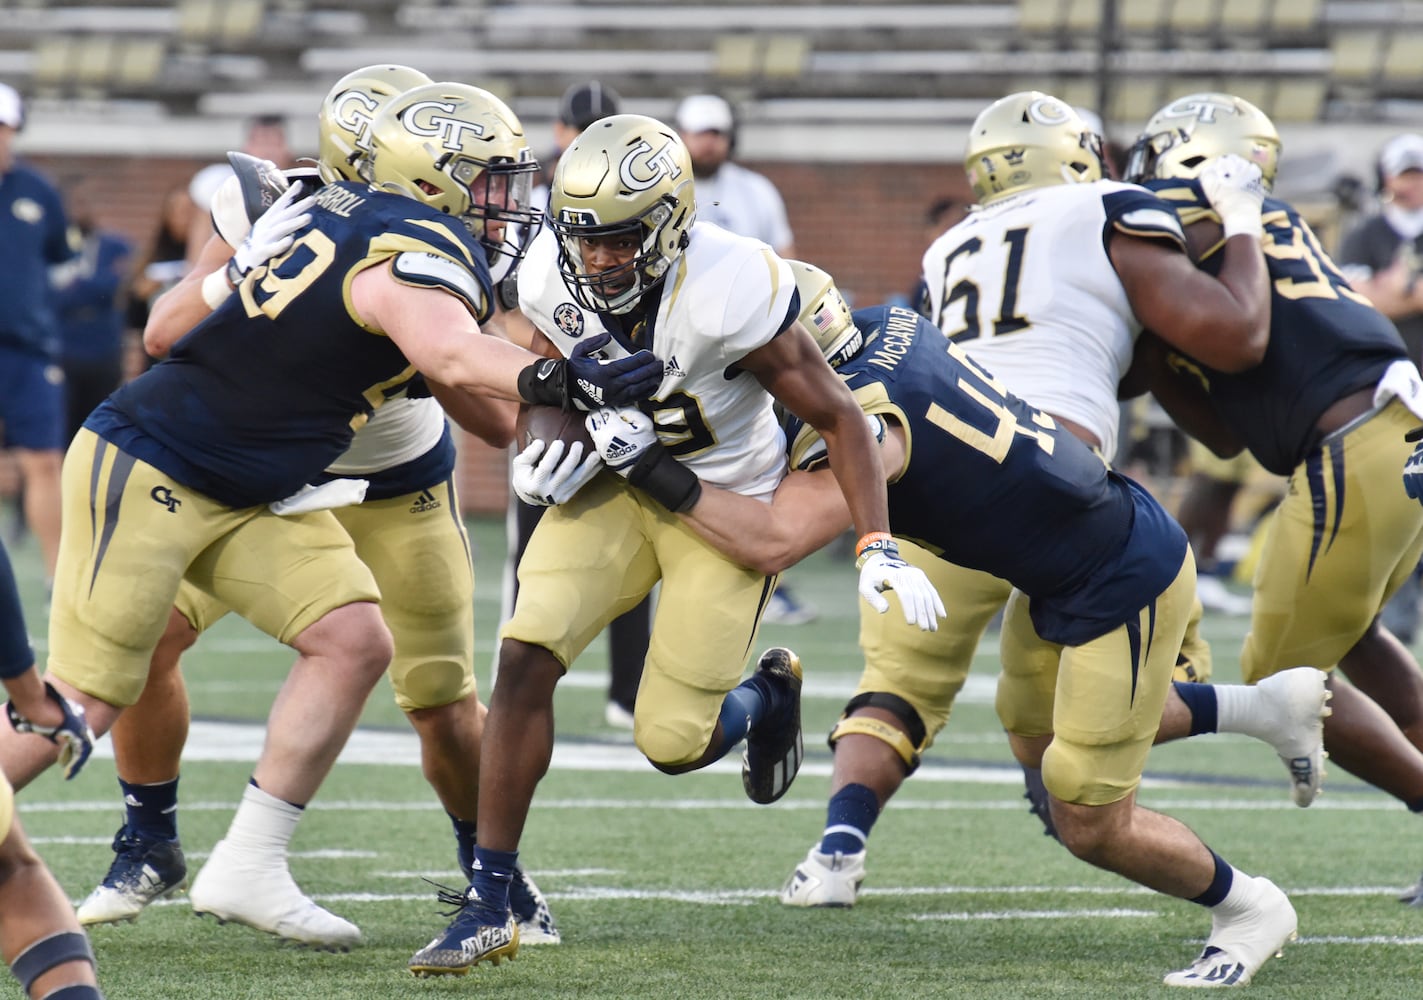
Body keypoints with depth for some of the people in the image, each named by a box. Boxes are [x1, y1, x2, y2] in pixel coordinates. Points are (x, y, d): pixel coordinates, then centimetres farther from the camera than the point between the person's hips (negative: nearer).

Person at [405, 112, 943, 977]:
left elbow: (839, 417, -20)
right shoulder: (554, 279, -15)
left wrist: (879, 549, -27)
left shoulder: (729, 294, -30)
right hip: (618, 482, 4)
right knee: (527, 654, -15)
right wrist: (554, 450, -15)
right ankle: (489, 906, -7)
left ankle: (767, 696, 32)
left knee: (672, 739, -6)